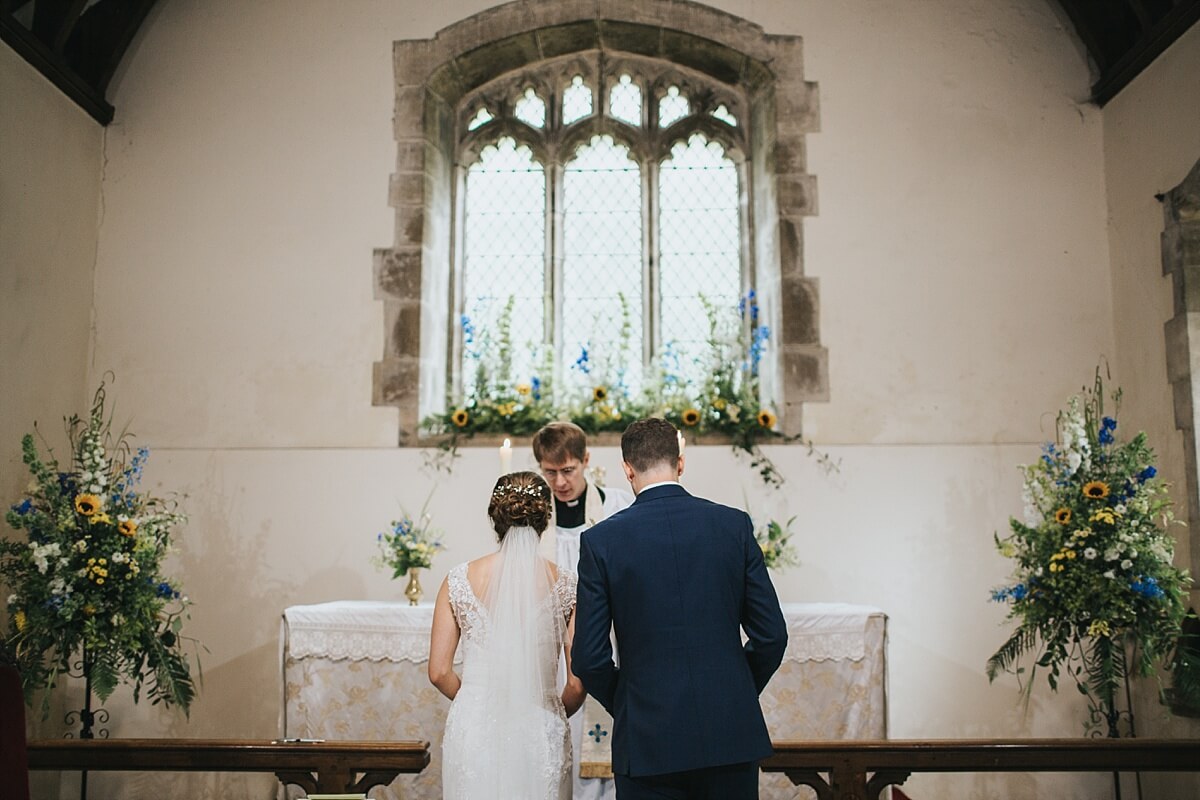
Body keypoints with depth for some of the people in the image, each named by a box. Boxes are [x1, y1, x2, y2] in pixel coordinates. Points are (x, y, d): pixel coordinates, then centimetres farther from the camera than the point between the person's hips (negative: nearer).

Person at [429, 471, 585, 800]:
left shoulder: (459, 580, -3)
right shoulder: (565, 586, -6)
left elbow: (439, 673, 0)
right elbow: (578, 683, -5)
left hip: (474, 730, 1)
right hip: (539, 736, -1)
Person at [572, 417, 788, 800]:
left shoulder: (601, 540, -6)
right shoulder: (735, 525, -1)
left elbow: (589, 657, -6)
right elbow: (772, 634, 0)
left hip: (649, 739, -2)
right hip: (731, 735, 2)